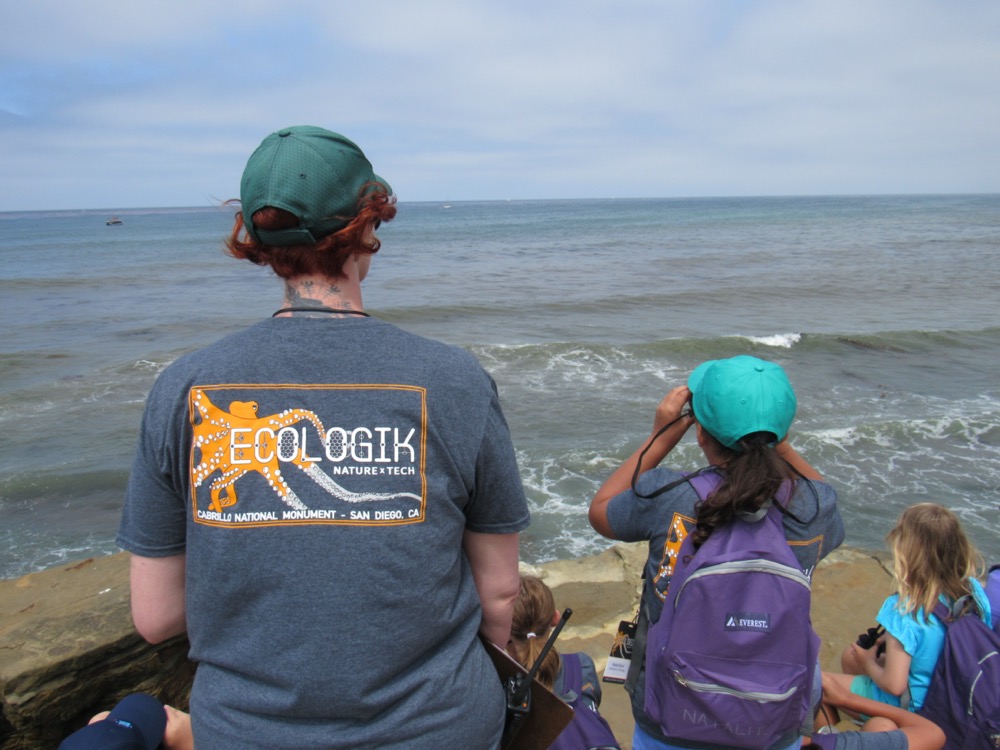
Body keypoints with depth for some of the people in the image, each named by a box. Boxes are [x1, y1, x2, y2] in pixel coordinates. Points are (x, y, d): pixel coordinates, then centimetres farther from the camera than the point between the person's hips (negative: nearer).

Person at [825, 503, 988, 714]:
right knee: (850, 656, 23)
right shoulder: (974, 589, -15)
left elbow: (894, 685, -29)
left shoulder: (905, 611, -34)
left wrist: (868, 663, -5)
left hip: (911, 707, -7)